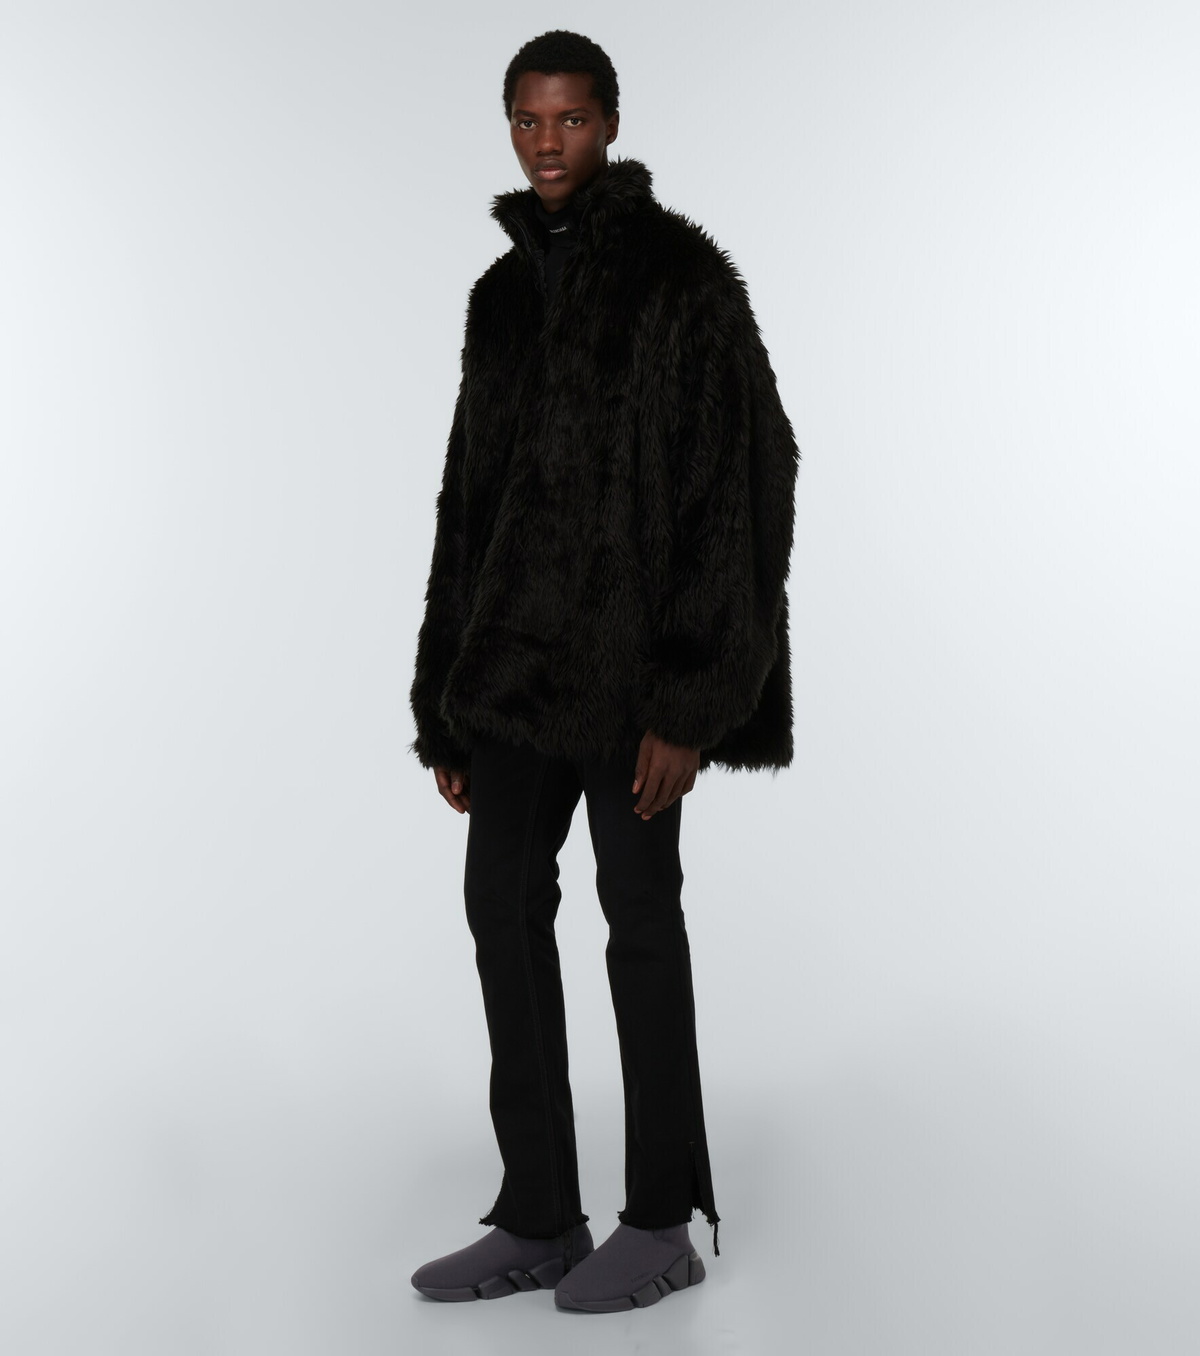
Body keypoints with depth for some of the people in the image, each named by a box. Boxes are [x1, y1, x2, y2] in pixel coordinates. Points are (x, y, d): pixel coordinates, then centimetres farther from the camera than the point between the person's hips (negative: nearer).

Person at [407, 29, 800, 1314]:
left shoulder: (686, 279, -7)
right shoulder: (502, 295, 15)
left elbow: (745, 489, -13)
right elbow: (471, 497, 15)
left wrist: (690, 704, -19)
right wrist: (448, 707, 11)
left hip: (638, 639, -7)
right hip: (524, 640, 7)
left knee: (636, 900, -1)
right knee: (501, 897, 4)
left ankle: (663, 1223, 14)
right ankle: (539, 1222, 15)